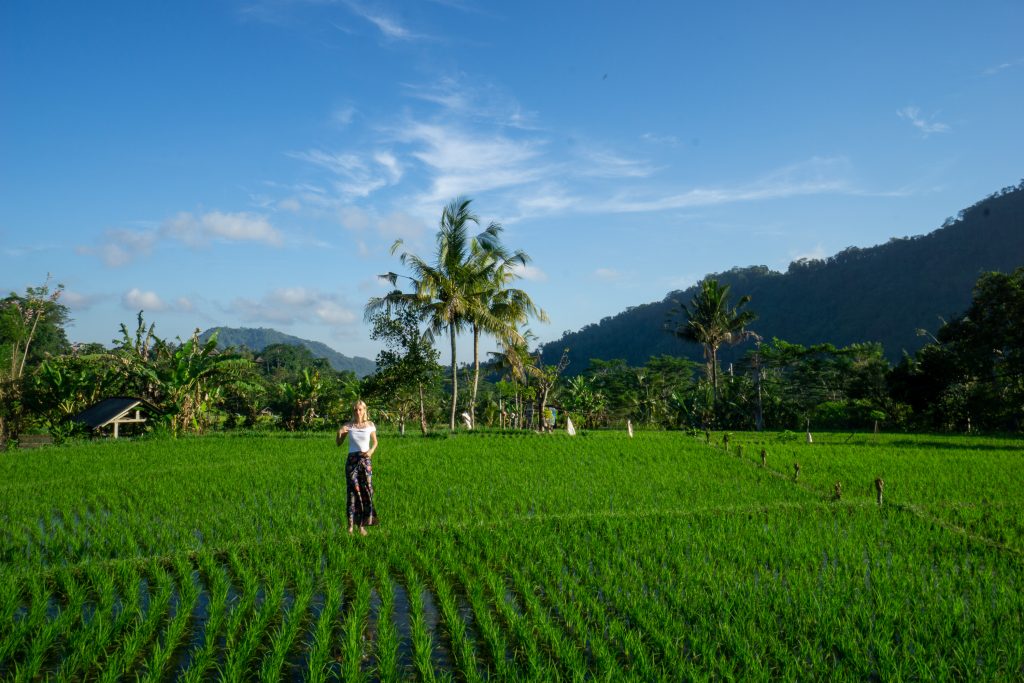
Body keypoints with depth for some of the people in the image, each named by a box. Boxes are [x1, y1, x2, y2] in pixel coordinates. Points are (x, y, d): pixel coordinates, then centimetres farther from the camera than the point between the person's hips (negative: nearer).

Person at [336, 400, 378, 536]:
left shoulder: (370, 425, 2)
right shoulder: (348, 426, 1)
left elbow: (375, 442, 12)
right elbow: (339, 443, 5)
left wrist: (371, 451, -8)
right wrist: (339, 433, -15)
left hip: (365, 460, 1)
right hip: (352, 459, -1)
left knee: (366, 490, -2)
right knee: (352, 490, -3)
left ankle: (362, 525, 5)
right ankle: (351, 525, 0)